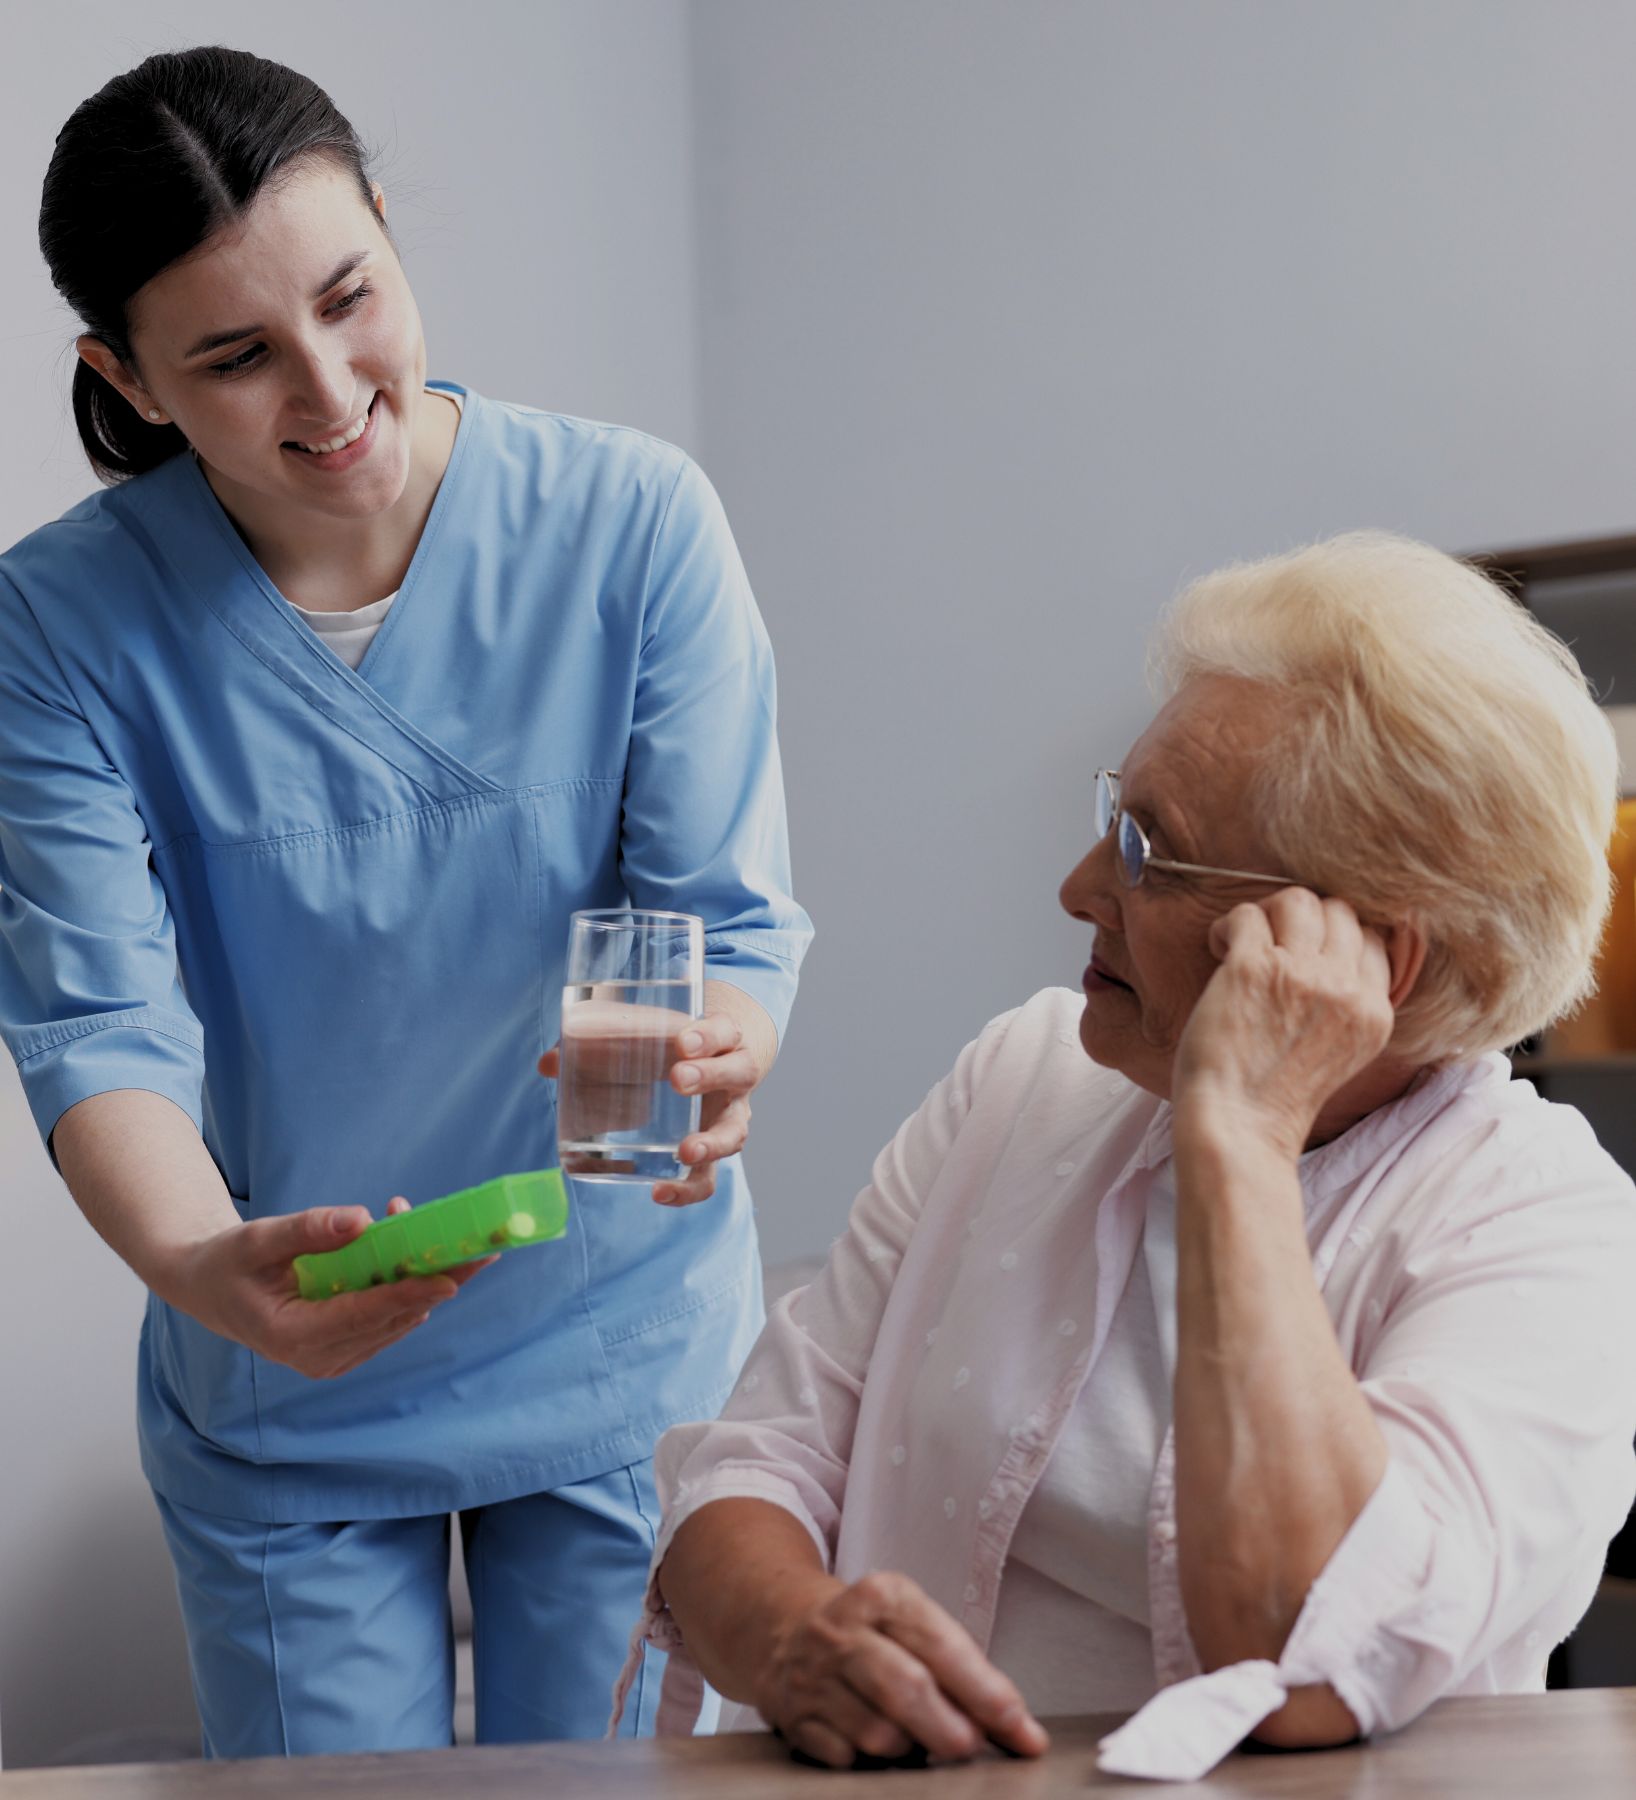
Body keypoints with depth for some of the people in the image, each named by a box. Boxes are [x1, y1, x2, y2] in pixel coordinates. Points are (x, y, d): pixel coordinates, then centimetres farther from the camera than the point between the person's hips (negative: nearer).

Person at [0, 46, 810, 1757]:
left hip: (620, 1349, 0)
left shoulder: (633, 521, -13)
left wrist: (706, 1063, -37)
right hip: (276, 1402, 0)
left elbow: (730, 913, -13)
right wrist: (200, 1266, -39)